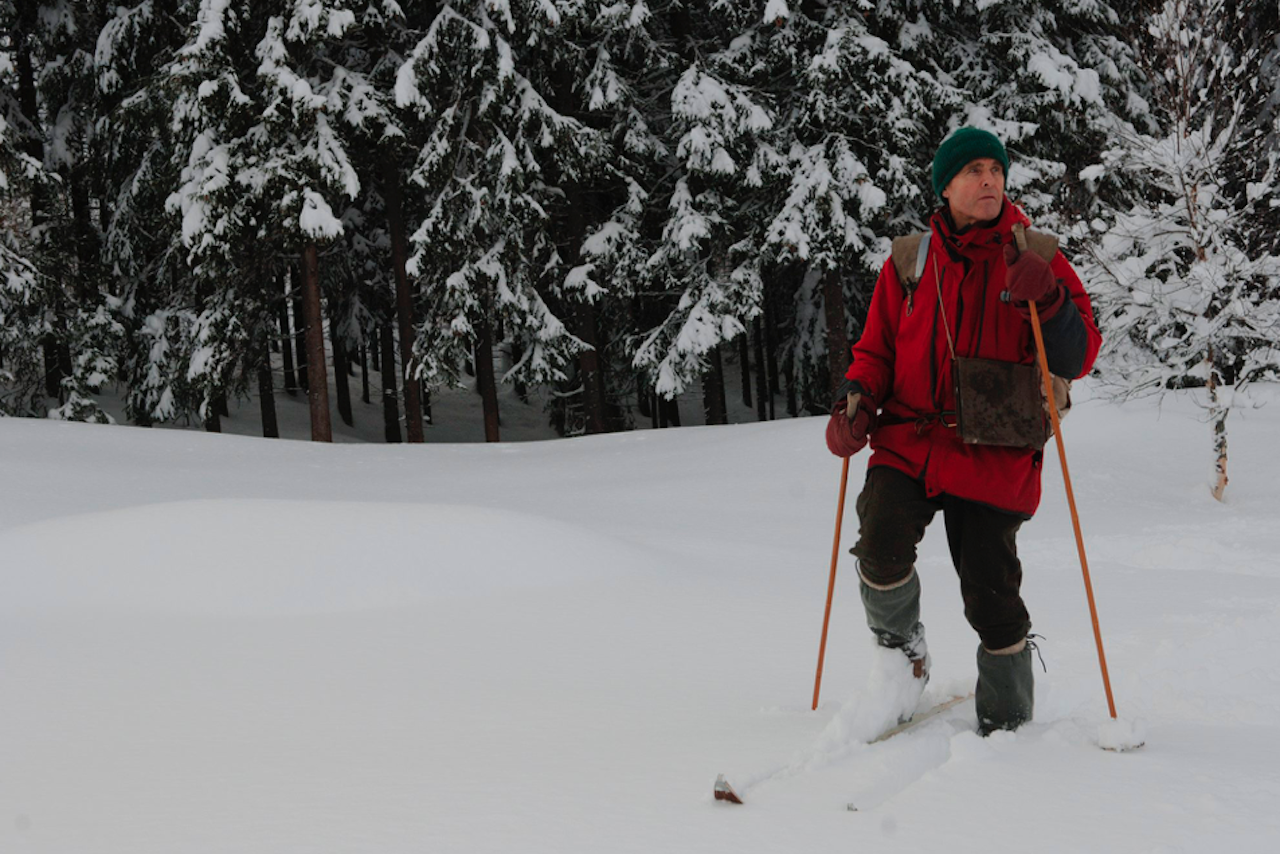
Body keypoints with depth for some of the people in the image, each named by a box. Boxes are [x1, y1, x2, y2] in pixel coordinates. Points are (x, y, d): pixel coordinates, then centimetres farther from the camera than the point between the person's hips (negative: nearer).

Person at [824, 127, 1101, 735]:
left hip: (993, 455, -1)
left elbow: (1077, 360, -1)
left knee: (992, 595, -3)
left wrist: (1047, 301, -19)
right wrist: (857, 399, -3)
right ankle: (901, 649, 7)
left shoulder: (1035, 258, 4)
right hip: (909, 439, 1)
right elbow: (877, 348, 17)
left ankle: (1008, 721, 18)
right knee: (882, 544, -23)